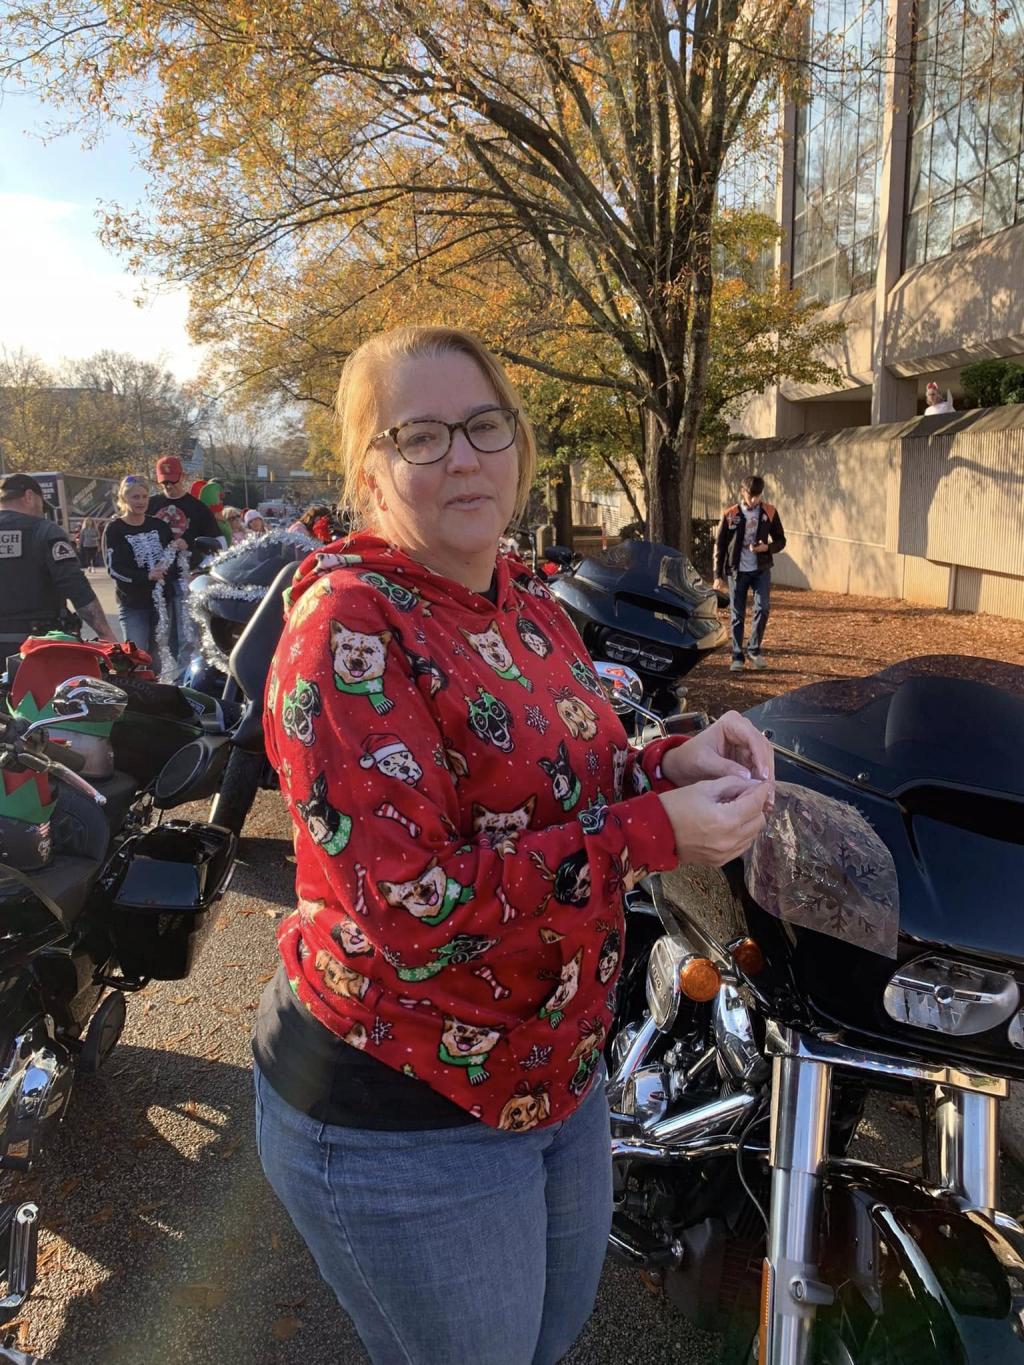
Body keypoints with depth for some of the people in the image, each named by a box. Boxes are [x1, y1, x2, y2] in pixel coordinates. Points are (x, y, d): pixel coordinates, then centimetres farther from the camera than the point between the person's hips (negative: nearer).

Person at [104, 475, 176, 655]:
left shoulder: (159, 525, 9)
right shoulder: (115, 530, -3)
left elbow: (175, 556, 19)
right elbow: (114, 569, -12)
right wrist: (147, 576, -23)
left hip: (162, 600, 4)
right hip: (133, 605, -4)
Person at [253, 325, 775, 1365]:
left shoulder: (528, 604, 2)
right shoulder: (349, 624, -23)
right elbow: (410, 905, -29)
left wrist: (671, 764, -10)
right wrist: (652, 834, -28)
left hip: (557, 1073, 8)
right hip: (401, 1119, -8)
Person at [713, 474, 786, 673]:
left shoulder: (770, 512, 1)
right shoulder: (730, 515, -3)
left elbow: (781, 540, 8)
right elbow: (719, 546, 0)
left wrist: (767, 547, -15)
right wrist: (718, 575, -3)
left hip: (761, 570, 1)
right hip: (737, 571, -1)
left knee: (762, 608, -13)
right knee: (737, 615, 3)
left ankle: (754, 649, 5)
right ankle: (737, 657, 12)